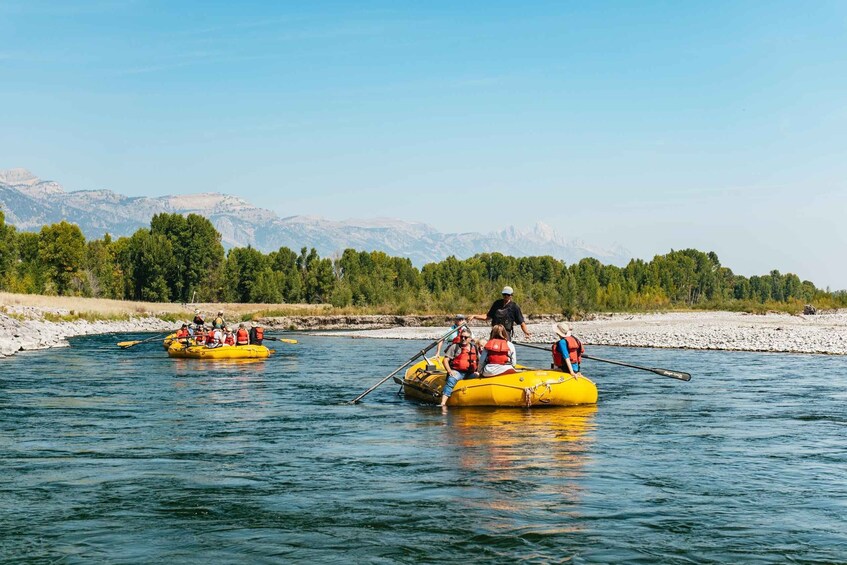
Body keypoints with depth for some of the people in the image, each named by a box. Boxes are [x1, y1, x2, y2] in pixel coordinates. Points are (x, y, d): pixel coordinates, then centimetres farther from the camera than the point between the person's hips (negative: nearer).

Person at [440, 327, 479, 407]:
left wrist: (477, 371, 6)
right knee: (451, 380, -34)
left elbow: (479, 361, 25)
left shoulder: (474, 348, 16)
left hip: (470, 373, 4)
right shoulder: (454, 347, 5)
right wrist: (449, 371, -14)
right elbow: (446, 360, 1)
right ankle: (443, 403, -45)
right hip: (457, 372, -4)